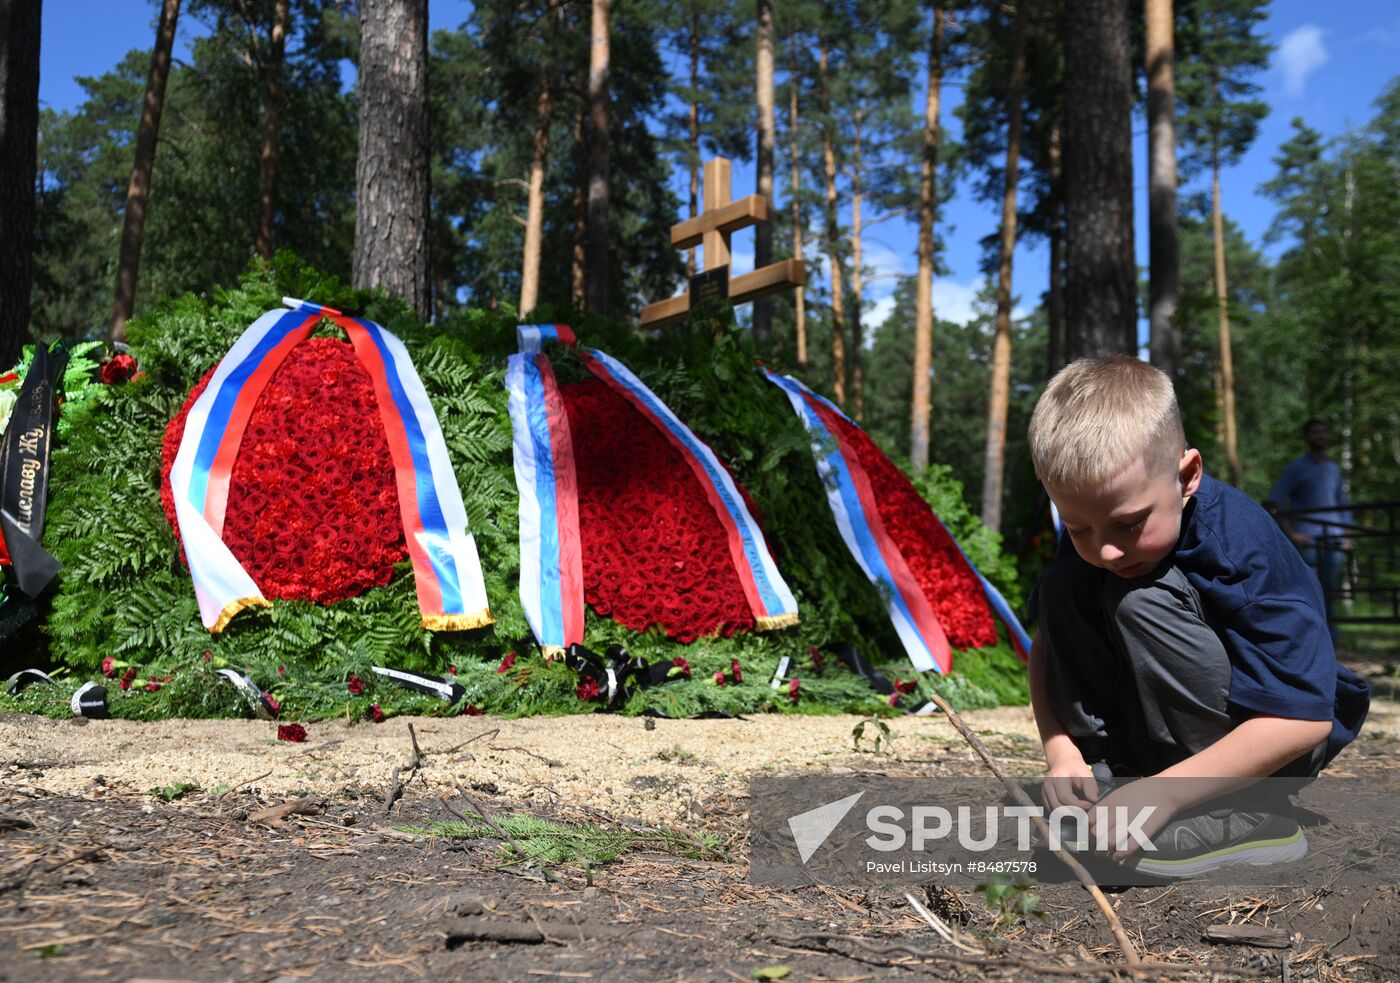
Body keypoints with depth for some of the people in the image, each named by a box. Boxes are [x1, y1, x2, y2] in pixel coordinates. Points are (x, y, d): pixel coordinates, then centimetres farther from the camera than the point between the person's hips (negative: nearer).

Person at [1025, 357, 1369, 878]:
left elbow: (1303, 717, -32)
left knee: (1139, 597, -30)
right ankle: (1110, 775, -14)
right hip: (1162, 733, 6)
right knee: (1063, 586, -14)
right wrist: (1060, 752, -18)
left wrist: (1161, 794, -35)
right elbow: (1046, 648, -1)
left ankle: (1242, 819, -24)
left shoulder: (1240, 545, -29)